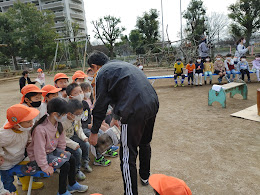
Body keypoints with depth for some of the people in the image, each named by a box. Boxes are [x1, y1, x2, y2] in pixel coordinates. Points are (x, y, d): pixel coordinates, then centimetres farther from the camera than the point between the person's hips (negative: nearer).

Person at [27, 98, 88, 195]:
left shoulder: (58, 124, -6)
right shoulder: (40, 129, -33)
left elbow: (61, 142, 7)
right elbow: (39, 149, -28)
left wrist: (62, 153, 11)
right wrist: (45, 166, -22)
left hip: (52, 150, 8)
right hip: (39, 156, -8)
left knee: (71, 159, 0)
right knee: (65, 165, -18)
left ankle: (72, 184, 21)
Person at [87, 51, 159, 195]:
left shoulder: (101, 74, 1)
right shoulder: (121, 64, 26)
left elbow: (100, 106, 0)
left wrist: (94, 132, 11)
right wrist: (116, 117, 44)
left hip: (134, 111, -9)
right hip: (152, 104, 9)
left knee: (127, 156, 3)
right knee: (145, 143, 29)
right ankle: (145, 176, 51)